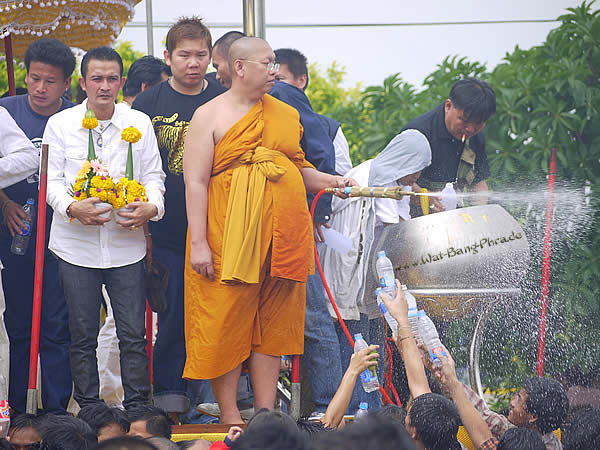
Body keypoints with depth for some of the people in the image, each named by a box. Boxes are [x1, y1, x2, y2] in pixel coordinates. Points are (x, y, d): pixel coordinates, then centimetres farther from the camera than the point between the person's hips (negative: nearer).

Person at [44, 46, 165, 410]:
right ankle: (88, 412, 12)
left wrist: (151, 207, -12)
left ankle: (138, 408, 7)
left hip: (127, 241, 1)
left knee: (133, 333, -1)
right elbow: (51, 179, 2)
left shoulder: (140, 123, 6)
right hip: (76, 244, 0)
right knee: (83, 335, 4)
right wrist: (72, 207, -17)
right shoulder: (61, 124, 3)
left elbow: (153, 175, 9)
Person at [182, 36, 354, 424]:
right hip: (229, 239, -5)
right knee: (227, 323, -4)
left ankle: (267, 414, 11)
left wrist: (330, 181, 4)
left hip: (282, 235, 5)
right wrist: (198, 243, -13)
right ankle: (230, 415, 4)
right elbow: (195, 181, -6)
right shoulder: (210, 116, -1)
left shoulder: (285, 115, 14)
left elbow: (299, 169, 24)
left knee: (273, 324, 6)